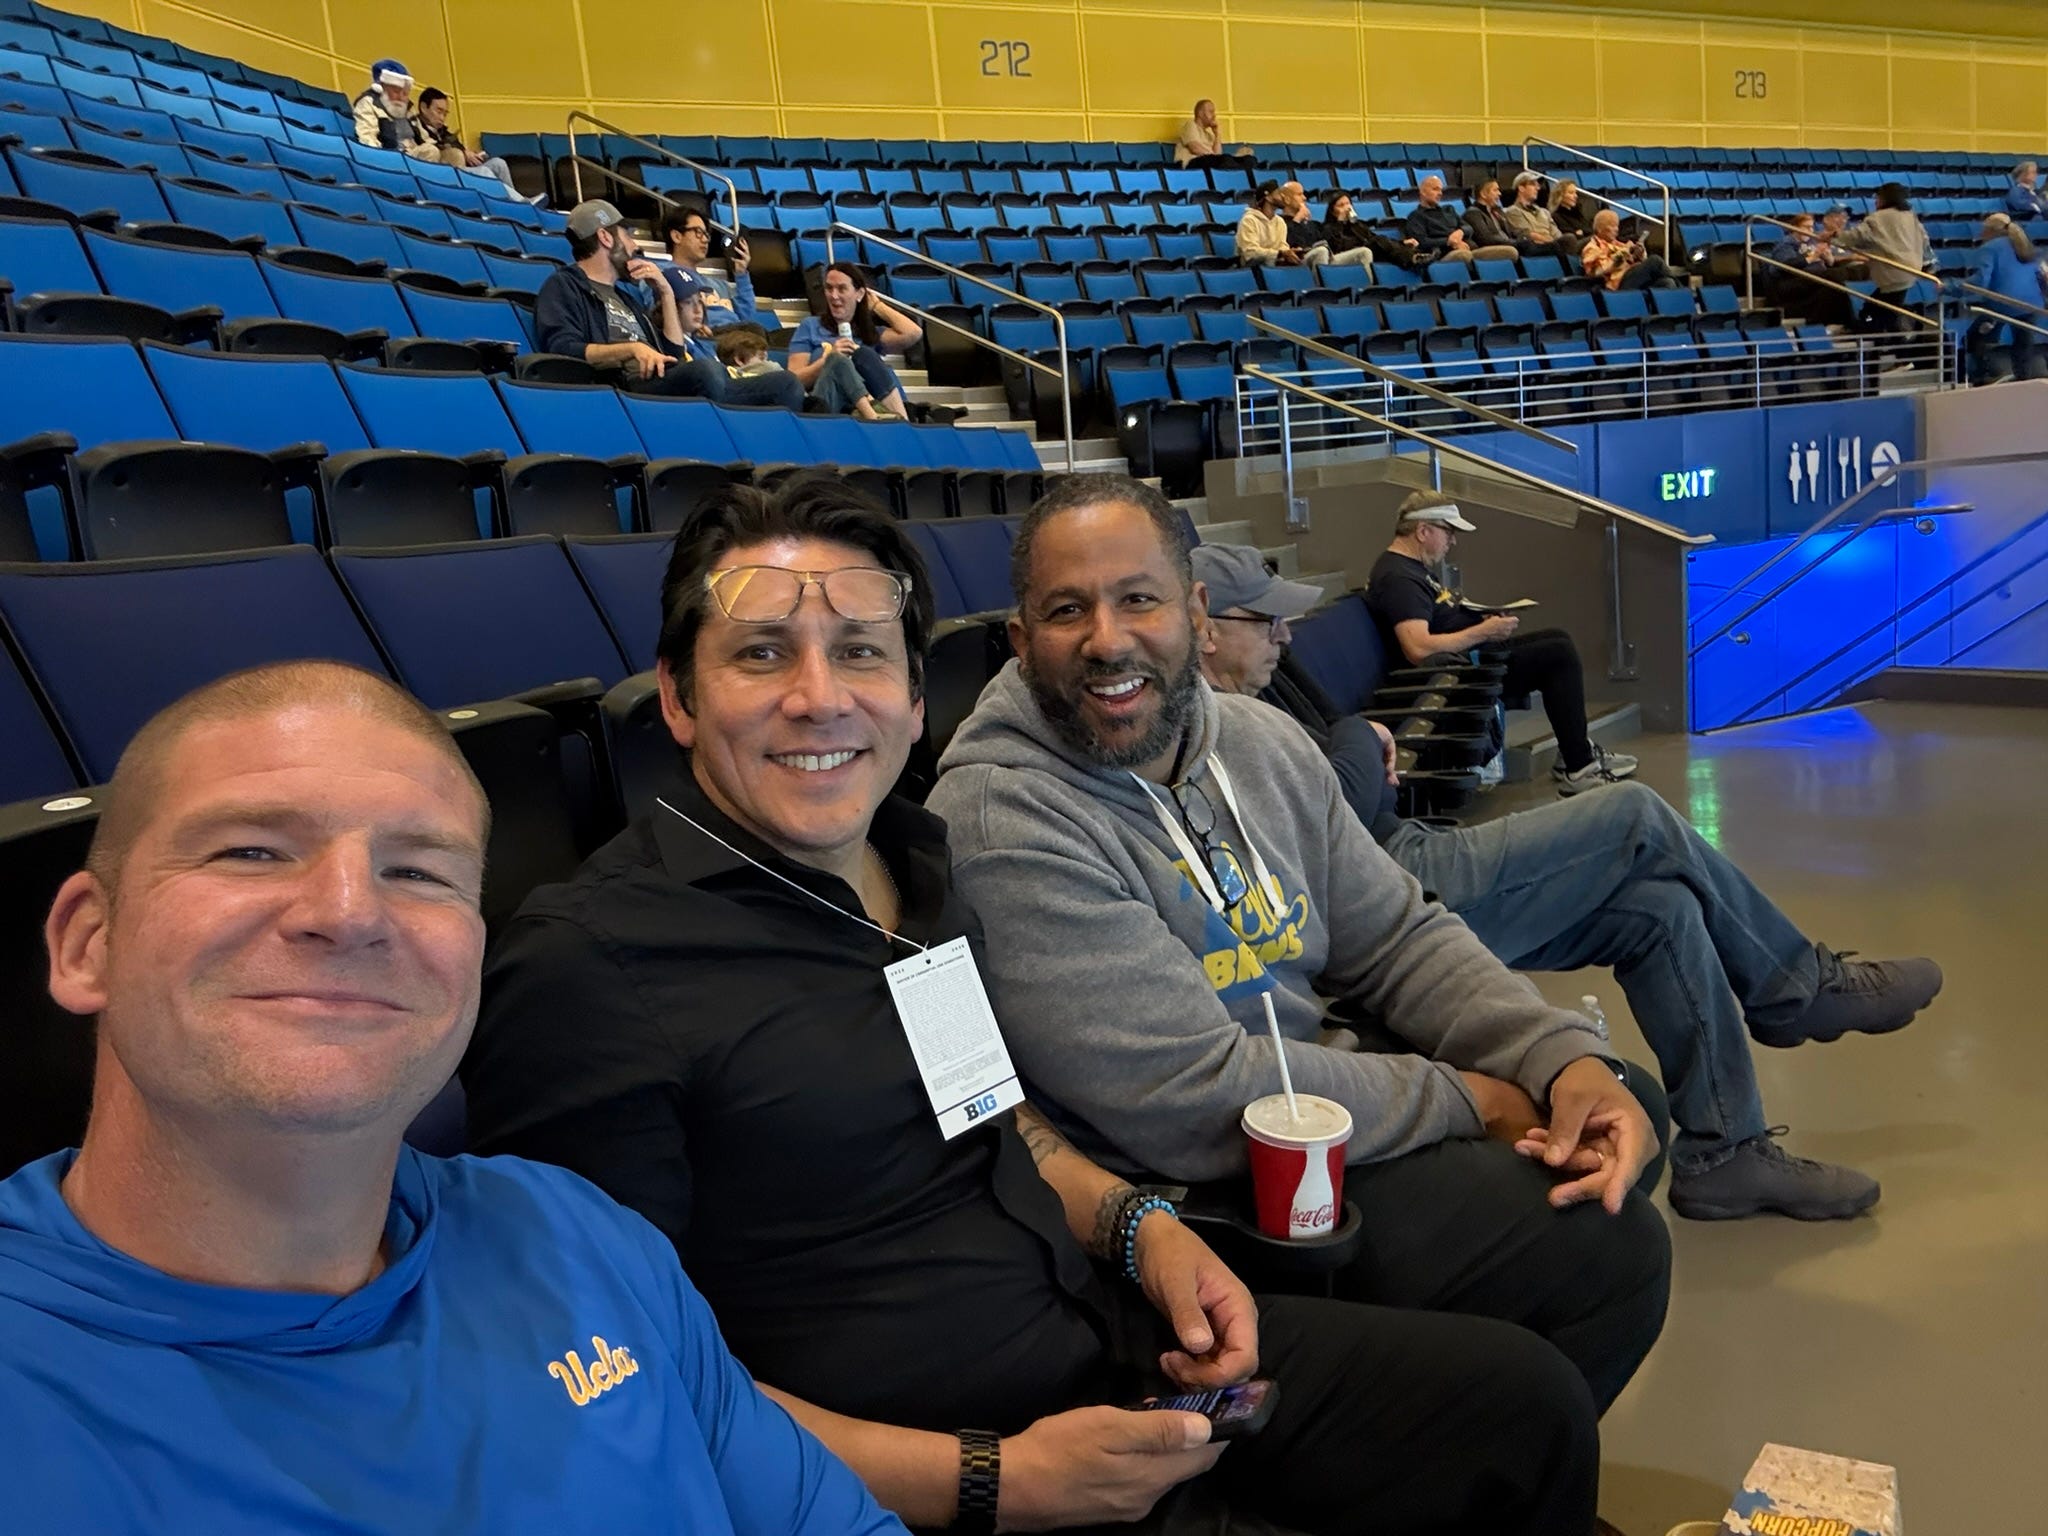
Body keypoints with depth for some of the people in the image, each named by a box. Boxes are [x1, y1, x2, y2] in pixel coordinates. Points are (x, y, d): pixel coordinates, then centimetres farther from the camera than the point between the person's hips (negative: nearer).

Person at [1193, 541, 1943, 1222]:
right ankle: (1802, 988, 14)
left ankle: (1724, 1152, 11)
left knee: (1661, 909, 2)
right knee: (1638, 816, -8)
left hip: (1414, 864, 11)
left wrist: (1370, 761, 1)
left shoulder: (1248, 698, 14)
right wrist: (1361, 742, -5)